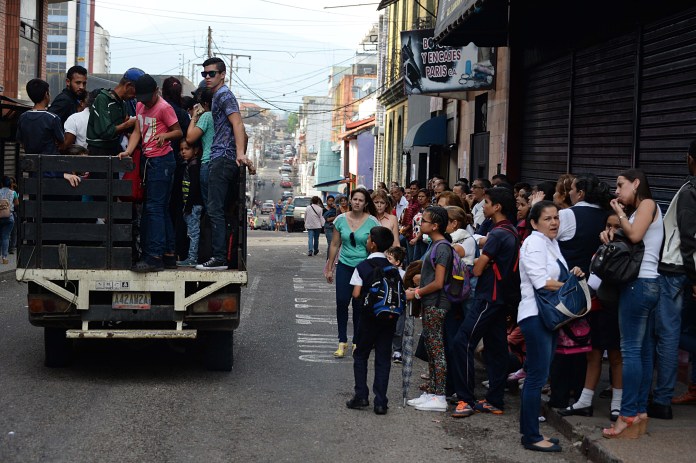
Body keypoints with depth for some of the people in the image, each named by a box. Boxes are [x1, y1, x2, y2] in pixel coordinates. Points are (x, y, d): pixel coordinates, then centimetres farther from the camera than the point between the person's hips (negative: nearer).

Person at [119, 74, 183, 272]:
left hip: (162, 161, -9)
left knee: (154, 208, -13)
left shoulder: (164, 108, -12)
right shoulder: (140, 106, 12)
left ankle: (154, 257, -16)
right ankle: (168, 254, 18)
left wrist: (165, 135, -29)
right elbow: (137, 132, 9)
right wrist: (128, 151, -6)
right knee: (161, 209, 12)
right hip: (150, 160, 9)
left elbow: (179, 132, -10)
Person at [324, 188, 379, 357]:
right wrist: (329, 268, 10)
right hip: (344, 266, 2)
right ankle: (342, 342, 4)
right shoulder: (341, 219, 1)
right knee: (341, 302, -5)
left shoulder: (372, 222, -6)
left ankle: (357, 343, 16)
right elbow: (335, 245, 9)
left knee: (359, 305, 3)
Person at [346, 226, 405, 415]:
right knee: (383, 359, 6)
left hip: (369, 317, -2)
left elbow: (356, 294, -13)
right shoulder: (394, 268, 1)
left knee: (360, 355, 13)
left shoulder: (362, 267, -8)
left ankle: (361, 396, 5)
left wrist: (367, 296, 7)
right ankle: (380, 402, 3)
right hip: (389, 317, 3)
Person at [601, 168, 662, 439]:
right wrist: (611, 236, -6)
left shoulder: (648, 204, -4)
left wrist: (620, 213, -4)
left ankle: (628, 417, -11)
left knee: (631, 350, -10)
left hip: (639, 283, -10)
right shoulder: (638, 210, 21)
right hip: (648, 284, 10)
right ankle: (641, 412, 12)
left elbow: (634, 235, -18)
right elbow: (628, 240, 12)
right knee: (643, 350, 9)